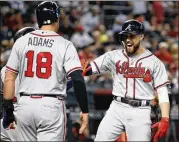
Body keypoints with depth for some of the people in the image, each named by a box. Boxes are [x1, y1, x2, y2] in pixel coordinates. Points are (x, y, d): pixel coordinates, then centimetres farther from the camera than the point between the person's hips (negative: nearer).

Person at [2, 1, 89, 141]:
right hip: (51, 106, -3)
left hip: (25, 104, 4)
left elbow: (9, 79, 5)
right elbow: (77, 79, -12)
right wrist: (84, 111, -7)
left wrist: (8, 109, 12)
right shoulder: (65, 45, -3)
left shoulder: (21, 42, 6)